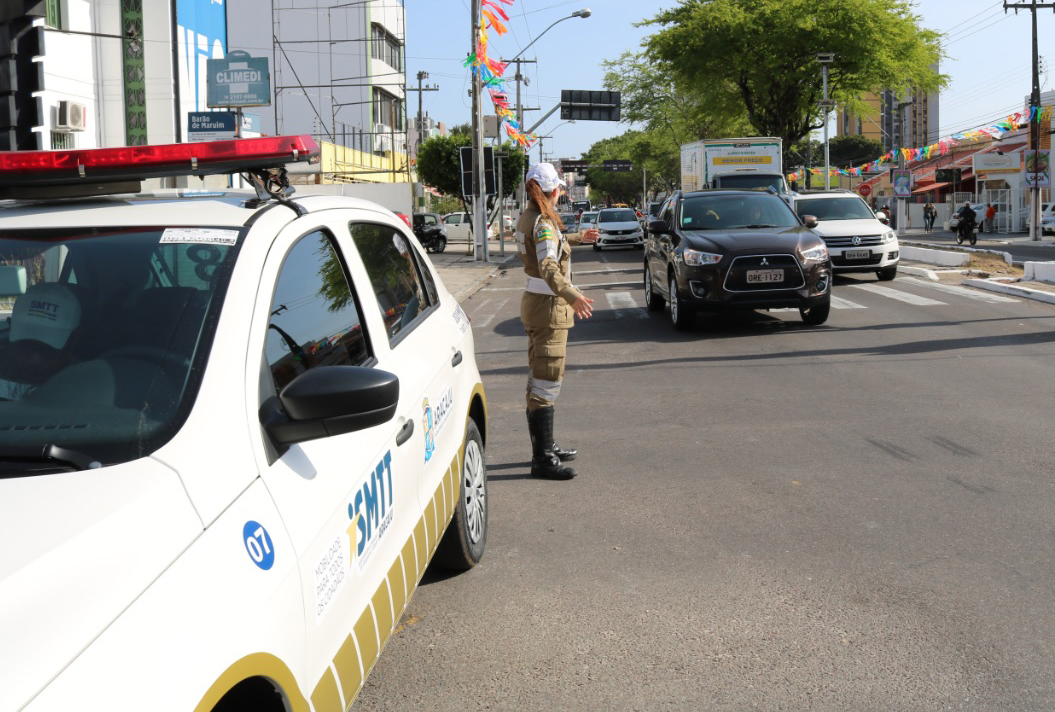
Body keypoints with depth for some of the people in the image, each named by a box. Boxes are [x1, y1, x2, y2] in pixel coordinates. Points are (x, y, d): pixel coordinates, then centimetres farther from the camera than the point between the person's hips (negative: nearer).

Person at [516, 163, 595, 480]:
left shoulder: (528, 218, 11)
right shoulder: (544, 223, -19)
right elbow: (548, 268, -33)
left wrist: (577, 237, 48)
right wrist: (572, 296, -48)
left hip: (534, 301, 10)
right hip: (548, 306, -10)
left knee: (540, 380, 18)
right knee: (547, 383, -8)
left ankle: (544, 447, 29)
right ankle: (543, 460, -6)